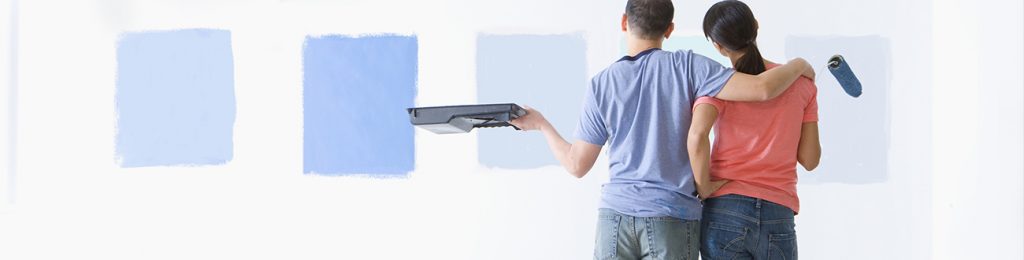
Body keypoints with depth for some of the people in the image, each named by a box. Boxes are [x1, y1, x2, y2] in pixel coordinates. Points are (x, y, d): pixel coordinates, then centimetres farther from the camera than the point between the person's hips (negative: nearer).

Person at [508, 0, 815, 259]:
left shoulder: (601, 84, 4)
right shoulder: (686, 65, -2)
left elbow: (576, 165, 8)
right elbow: (761, 89, -10)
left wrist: (541, 124, 26)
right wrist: (799, 65, 11)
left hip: (616, 215, 2)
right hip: (673, 218, -2)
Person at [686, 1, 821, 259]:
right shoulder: (801, 82, 8)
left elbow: (697, 136, -20)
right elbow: (810, 159, 9)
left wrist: (703, 187, -6)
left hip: (725, 212, -2)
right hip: (777, 217, 2)